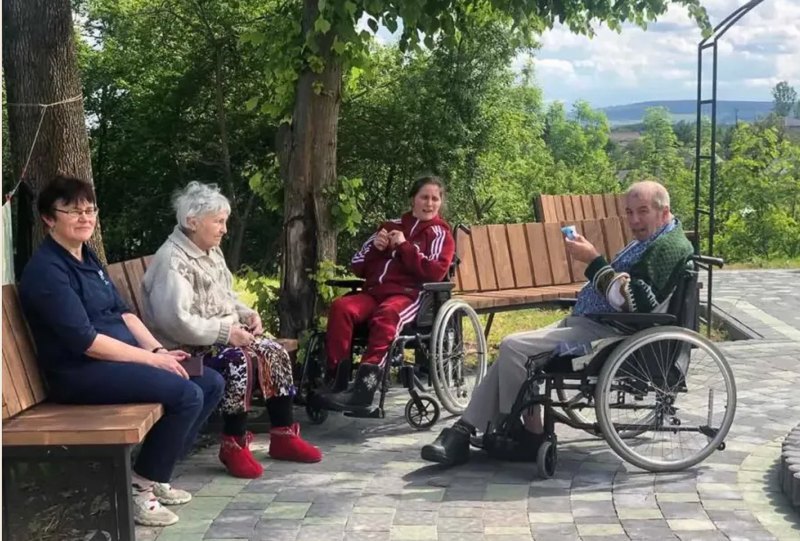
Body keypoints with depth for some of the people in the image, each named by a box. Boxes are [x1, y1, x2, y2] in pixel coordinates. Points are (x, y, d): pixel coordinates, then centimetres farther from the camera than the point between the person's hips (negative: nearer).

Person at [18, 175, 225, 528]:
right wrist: (153, 359, -19)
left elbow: (122, 312, 14)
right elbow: (85, 342, -22)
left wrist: (159, 349, -3)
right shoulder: (46, 270, -15)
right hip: (79, 371, -10)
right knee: (187, 395, -24)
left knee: (211, 383, 2)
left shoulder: (87, 257, 15)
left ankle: (155, 473, 10)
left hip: (121, 358, 10)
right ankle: (141, 487, -7)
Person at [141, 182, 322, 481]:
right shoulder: (173, 260, -20)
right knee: (239, 360, -32)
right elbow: (176, 321, -30)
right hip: (188, 346, -9)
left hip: (225, 335, 10)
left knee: (274, 352, -8)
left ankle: (284, 435, 0)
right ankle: (234, 445, -20)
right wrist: (225, 332, -26)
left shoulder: (212, 251, 12)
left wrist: (247, 314, 3)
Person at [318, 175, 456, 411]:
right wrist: (375, 247, 3)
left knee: (386, 315, -39)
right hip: (373, 292, 4)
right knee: (341, 307, -29)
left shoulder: (440, 234, 14)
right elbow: (357, 267, 23)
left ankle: (365, 387, -46)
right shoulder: (391, 225, 25)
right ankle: (337, 381, -32)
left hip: (409, 295, -4)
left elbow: (436, 272, -5)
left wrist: (404, 246, -6)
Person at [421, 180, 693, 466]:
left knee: (513, 347, -18)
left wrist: (593, 260, -18)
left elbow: (628, 300, -23)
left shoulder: (668, 247, -13)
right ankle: (463, 431, 1)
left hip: (605, 333, -11)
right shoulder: (648, 239, 19)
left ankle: (530, 435, -3)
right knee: (510, 351, 3)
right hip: (585, 321, 11)